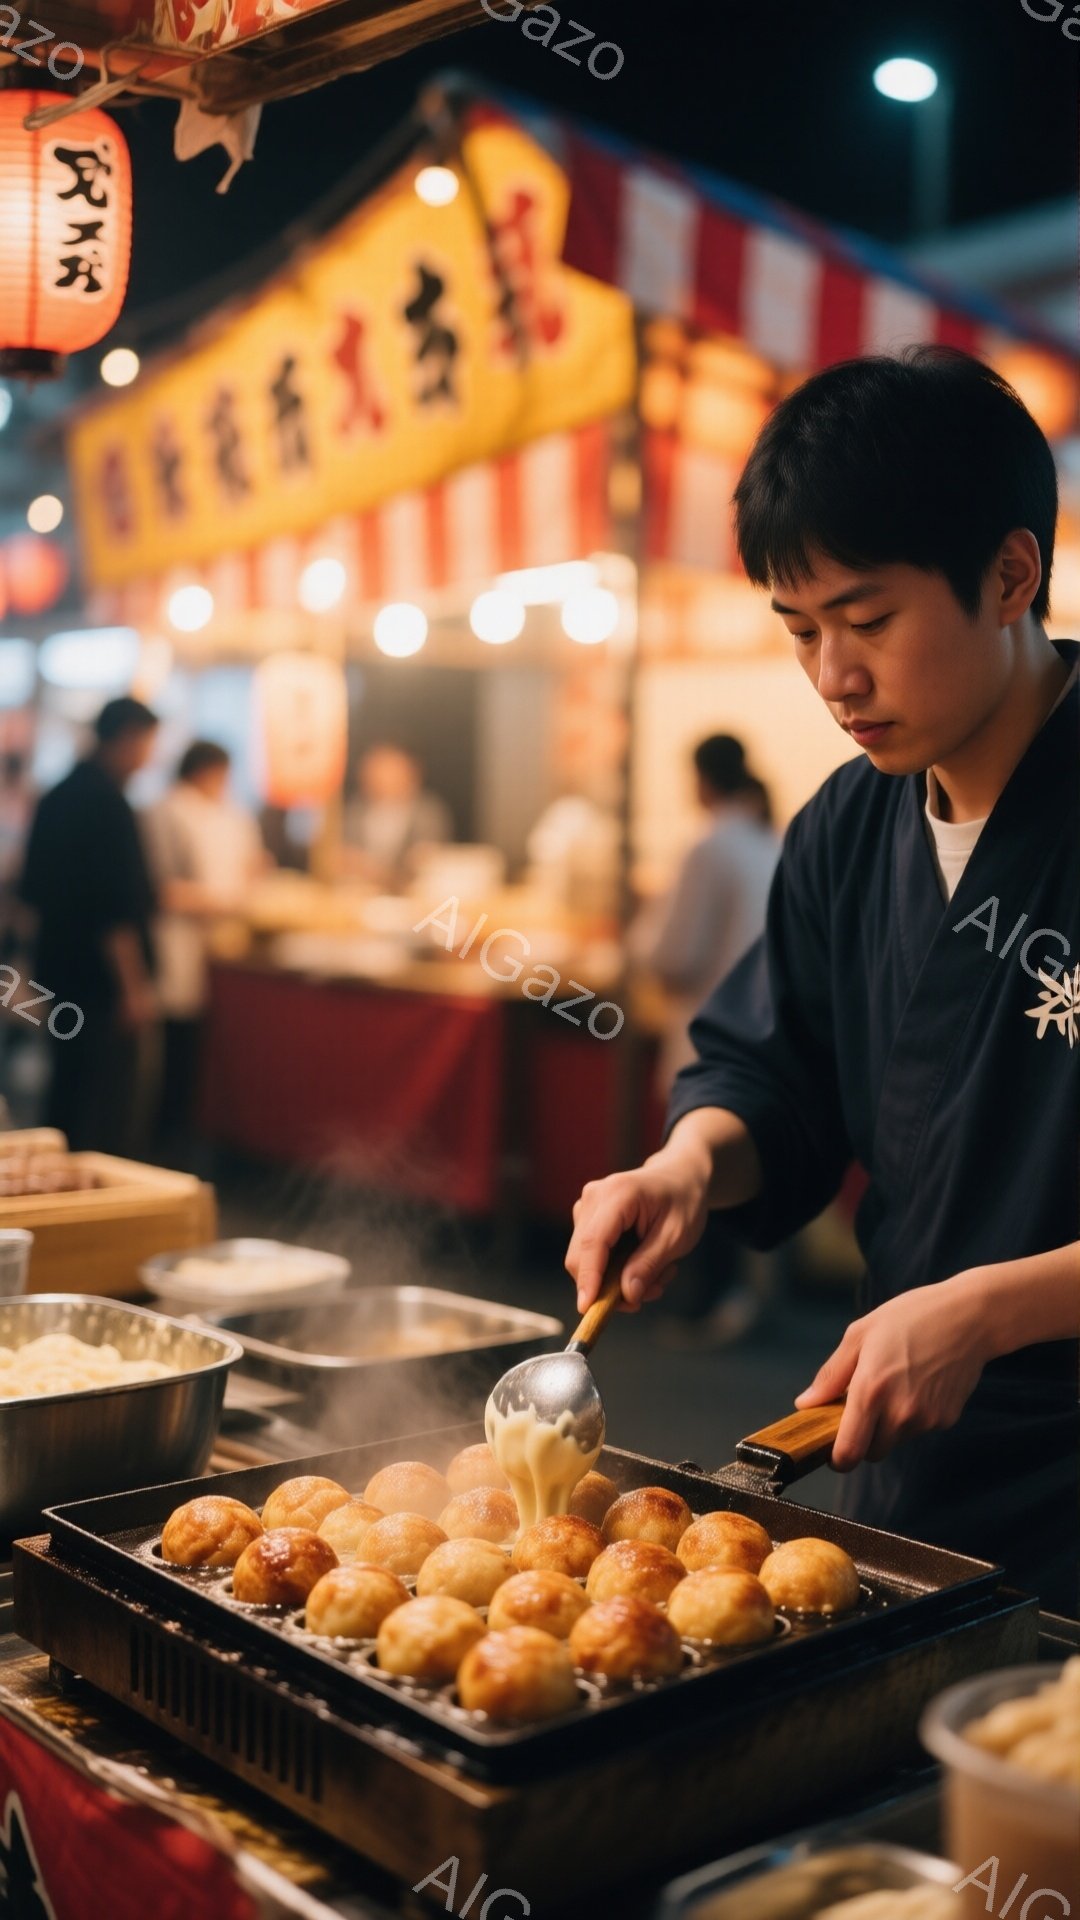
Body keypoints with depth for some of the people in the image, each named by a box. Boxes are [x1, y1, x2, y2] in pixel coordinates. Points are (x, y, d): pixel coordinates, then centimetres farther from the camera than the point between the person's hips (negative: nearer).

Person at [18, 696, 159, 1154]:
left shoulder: (57, 798, 10)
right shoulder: (108, 806, -17)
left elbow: (34, 891, 18)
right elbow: (117, 909, -21)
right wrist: (134, 986, -18)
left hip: (62, 974, 9)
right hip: (105, 980, -9)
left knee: (67, 1095, 16)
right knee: (113, 1114, -2)